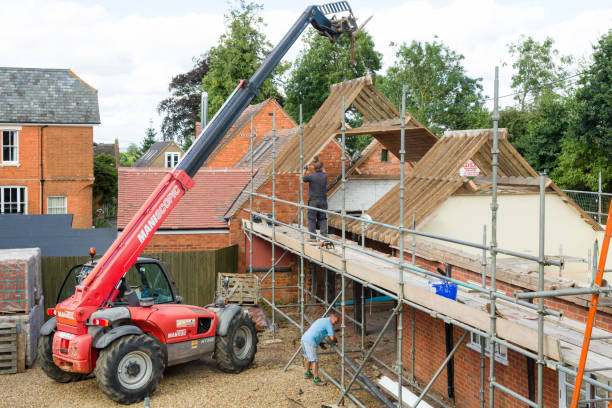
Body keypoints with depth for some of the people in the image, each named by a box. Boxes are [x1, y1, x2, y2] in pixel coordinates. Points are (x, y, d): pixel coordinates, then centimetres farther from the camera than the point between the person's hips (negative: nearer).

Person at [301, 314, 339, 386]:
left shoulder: (321, 320, 25)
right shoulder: (329, 323, -2)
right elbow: (332, 338, -8)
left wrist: (320, 343, 31)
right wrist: (336, 340, 15)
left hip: (304, 337, 10)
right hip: (310, 342, -10)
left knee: (307, 357, 26)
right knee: (314, 360, -7)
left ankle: (308, 373, 41)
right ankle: (316, 380, -7)